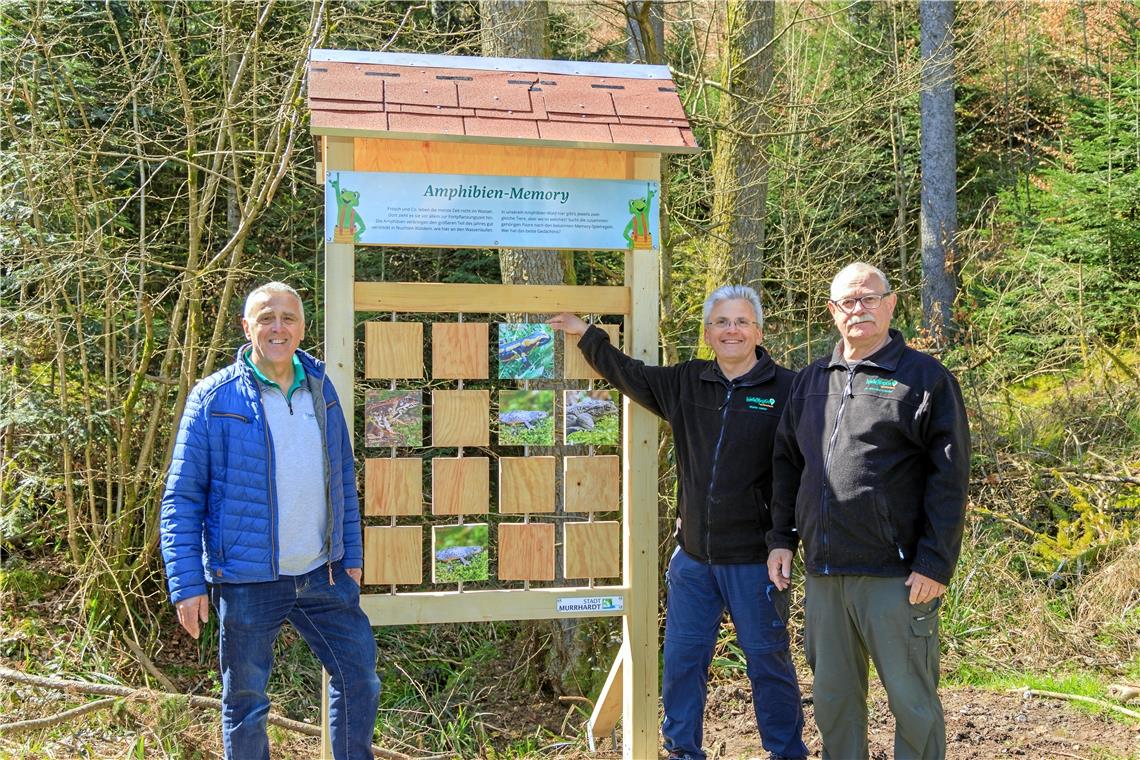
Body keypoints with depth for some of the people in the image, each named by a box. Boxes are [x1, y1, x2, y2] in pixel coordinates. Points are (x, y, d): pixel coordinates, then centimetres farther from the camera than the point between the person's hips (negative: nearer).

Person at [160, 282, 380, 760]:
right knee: (246, 702, 8)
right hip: (247, 581, -4)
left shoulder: (321, 389, 7)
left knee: (359, 676, 11)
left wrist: (351, 555, 13)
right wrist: (187, 584, -11)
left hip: (323, 574, 5)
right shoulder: (214, 398, -8)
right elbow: (182, 498, -7)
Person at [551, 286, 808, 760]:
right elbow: (629, 375, 21)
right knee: (681, 659, 13)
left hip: (753, 559, -5)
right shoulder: (686, 383, 7)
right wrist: (587, 336, 25)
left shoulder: (786, 390, -8)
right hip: (693, 555, 5)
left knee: (768, 661, 8)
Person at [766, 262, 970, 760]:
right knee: (833, 697, 14)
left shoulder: (925, 378, -3)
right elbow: (786, 465, 20)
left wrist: (935, 564, -12)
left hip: (895, 576, -5)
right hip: (822, 574, 5)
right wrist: (781, 537, 12)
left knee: (913, 701, 3)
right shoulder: (810, 382, 14)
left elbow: (950, 479, -7)